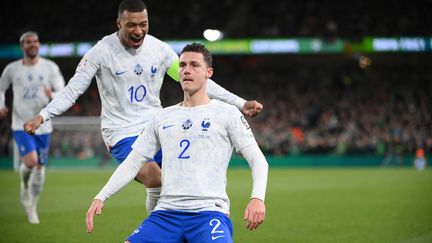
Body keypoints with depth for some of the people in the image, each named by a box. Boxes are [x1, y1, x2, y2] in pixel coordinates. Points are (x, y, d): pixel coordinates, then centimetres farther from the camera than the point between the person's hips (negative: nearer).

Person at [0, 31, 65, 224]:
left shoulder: (50, 67, 0)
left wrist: (53, 95, -28)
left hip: (43, 126, 2)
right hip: (21, 124, -2)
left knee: (40, 166, 6)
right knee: (30, 161, -21)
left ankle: (32, 207, 24)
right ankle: (25, 187, 13)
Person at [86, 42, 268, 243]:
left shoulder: (226, 113, 7)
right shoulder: (162, 118, 19)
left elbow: (257, 159, 2)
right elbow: (132, 163, 20)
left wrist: (257, 198, -17)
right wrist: (100, 198, 8)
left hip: (209, 211, -4)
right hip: (166, 212, 4)